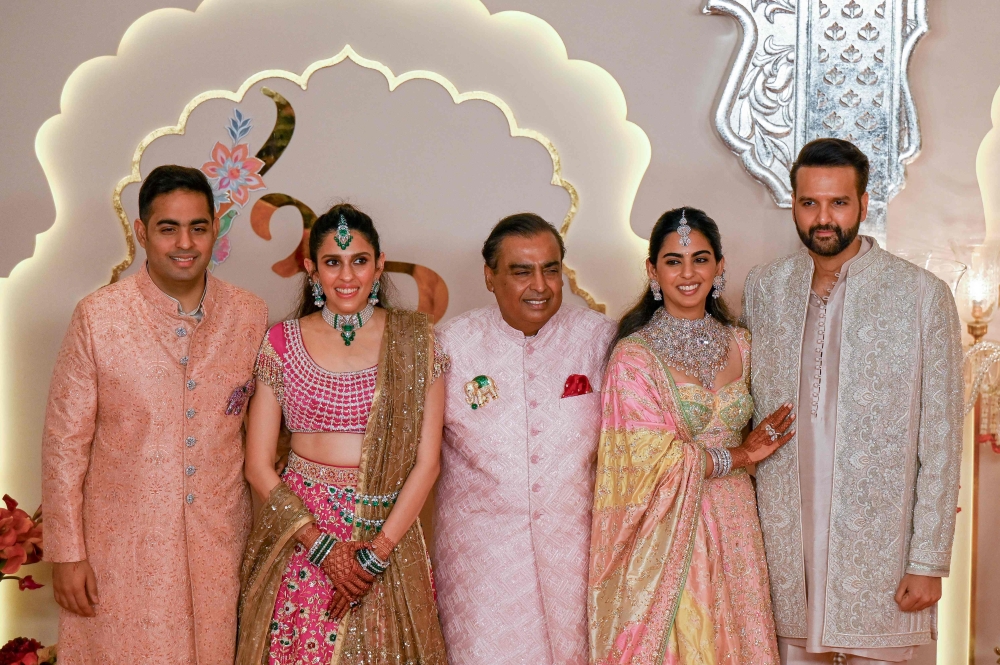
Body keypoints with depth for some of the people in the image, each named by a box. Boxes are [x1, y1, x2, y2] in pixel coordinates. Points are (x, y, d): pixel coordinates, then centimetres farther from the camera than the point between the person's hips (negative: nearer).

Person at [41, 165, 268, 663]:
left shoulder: (251, 316, -1)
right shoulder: (97, 317, -8)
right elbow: (64, 441, -5)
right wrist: (66, 553, -5)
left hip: (219, 543, 2)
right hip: (124, 546, -2)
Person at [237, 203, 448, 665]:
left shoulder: (415, 341, 0)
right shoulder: (282, 342, 1)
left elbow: (426, 461, -2)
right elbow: (259, 467, 0)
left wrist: (378, 550, -10)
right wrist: (322, 545, -9)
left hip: (389, 532, 0)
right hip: (298, 532, 0)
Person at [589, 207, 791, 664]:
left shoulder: (739, 344, 7)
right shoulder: (633, 356, -11)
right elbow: (652, 461, -15)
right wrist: (737, 457, -8)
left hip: (733, 525, 5)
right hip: (667, 534, -5)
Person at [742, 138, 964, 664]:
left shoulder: (923, 295, -6)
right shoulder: (762, 288, 4)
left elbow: (940, 441, -5)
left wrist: (929, 560, -7)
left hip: (877, 542, -3)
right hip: (784, 543, 3)